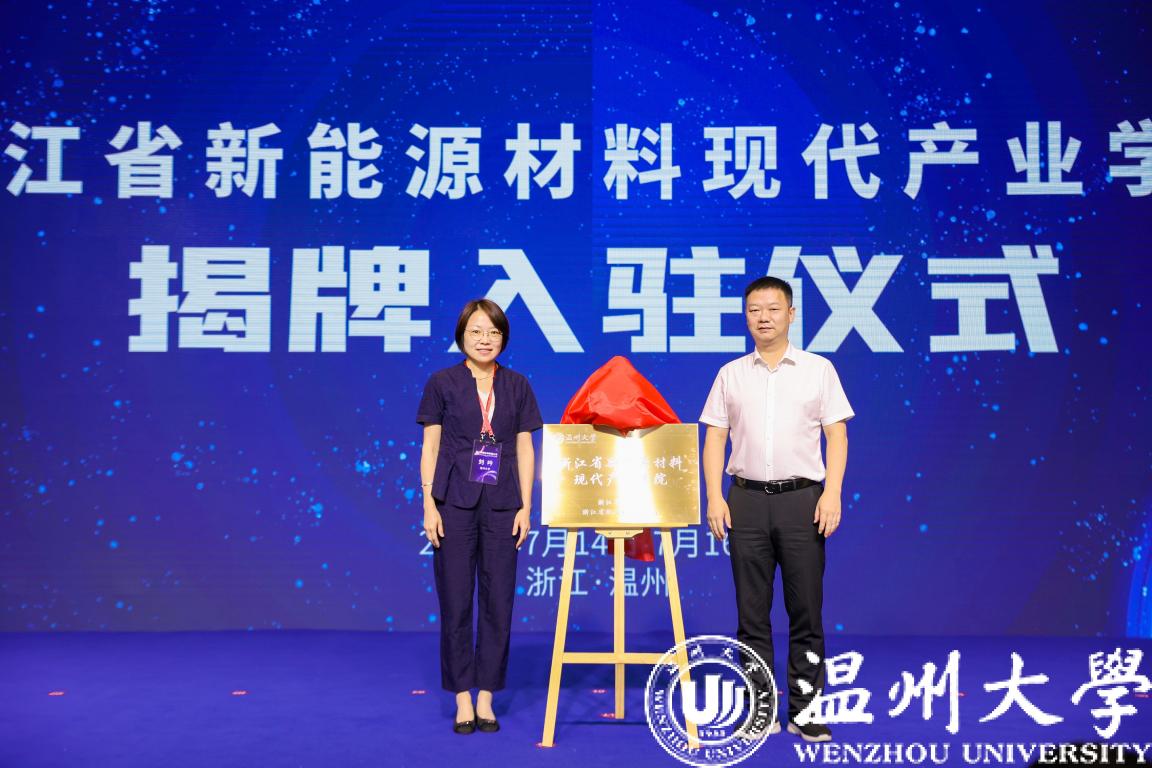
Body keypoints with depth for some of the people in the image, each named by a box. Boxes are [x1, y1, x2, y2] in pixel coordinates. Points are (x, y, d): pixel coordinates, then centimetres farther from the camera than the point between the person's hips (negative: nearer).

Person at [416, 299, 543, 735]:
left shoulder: (517, 387, 8)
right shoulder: (442, 383, 2)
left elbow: (524, 450, 8)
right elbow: (430, 447, 2)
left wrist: (525, 506, 1)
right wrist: (429, 504, -6)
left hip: (502, 507, 2)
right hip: (455, 505, -2)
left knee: (498, 602, 4)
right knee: (456, 602, 1)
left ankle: (486, 699, 15)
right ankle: (462, 700, 12)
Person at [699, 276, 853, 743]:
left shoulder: (818, 369, 5)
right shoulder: (730, 374, 9)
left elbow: (836, 434, 2)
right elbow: (715, 438, 7)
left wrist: (832, 493, -9)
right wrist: (714, 498, -3)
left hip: (802, 497, -1)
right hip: (747, 499, 1)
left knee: (806, 609, 1)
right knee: (752, 611, 4)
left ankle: (805, 710, 11)